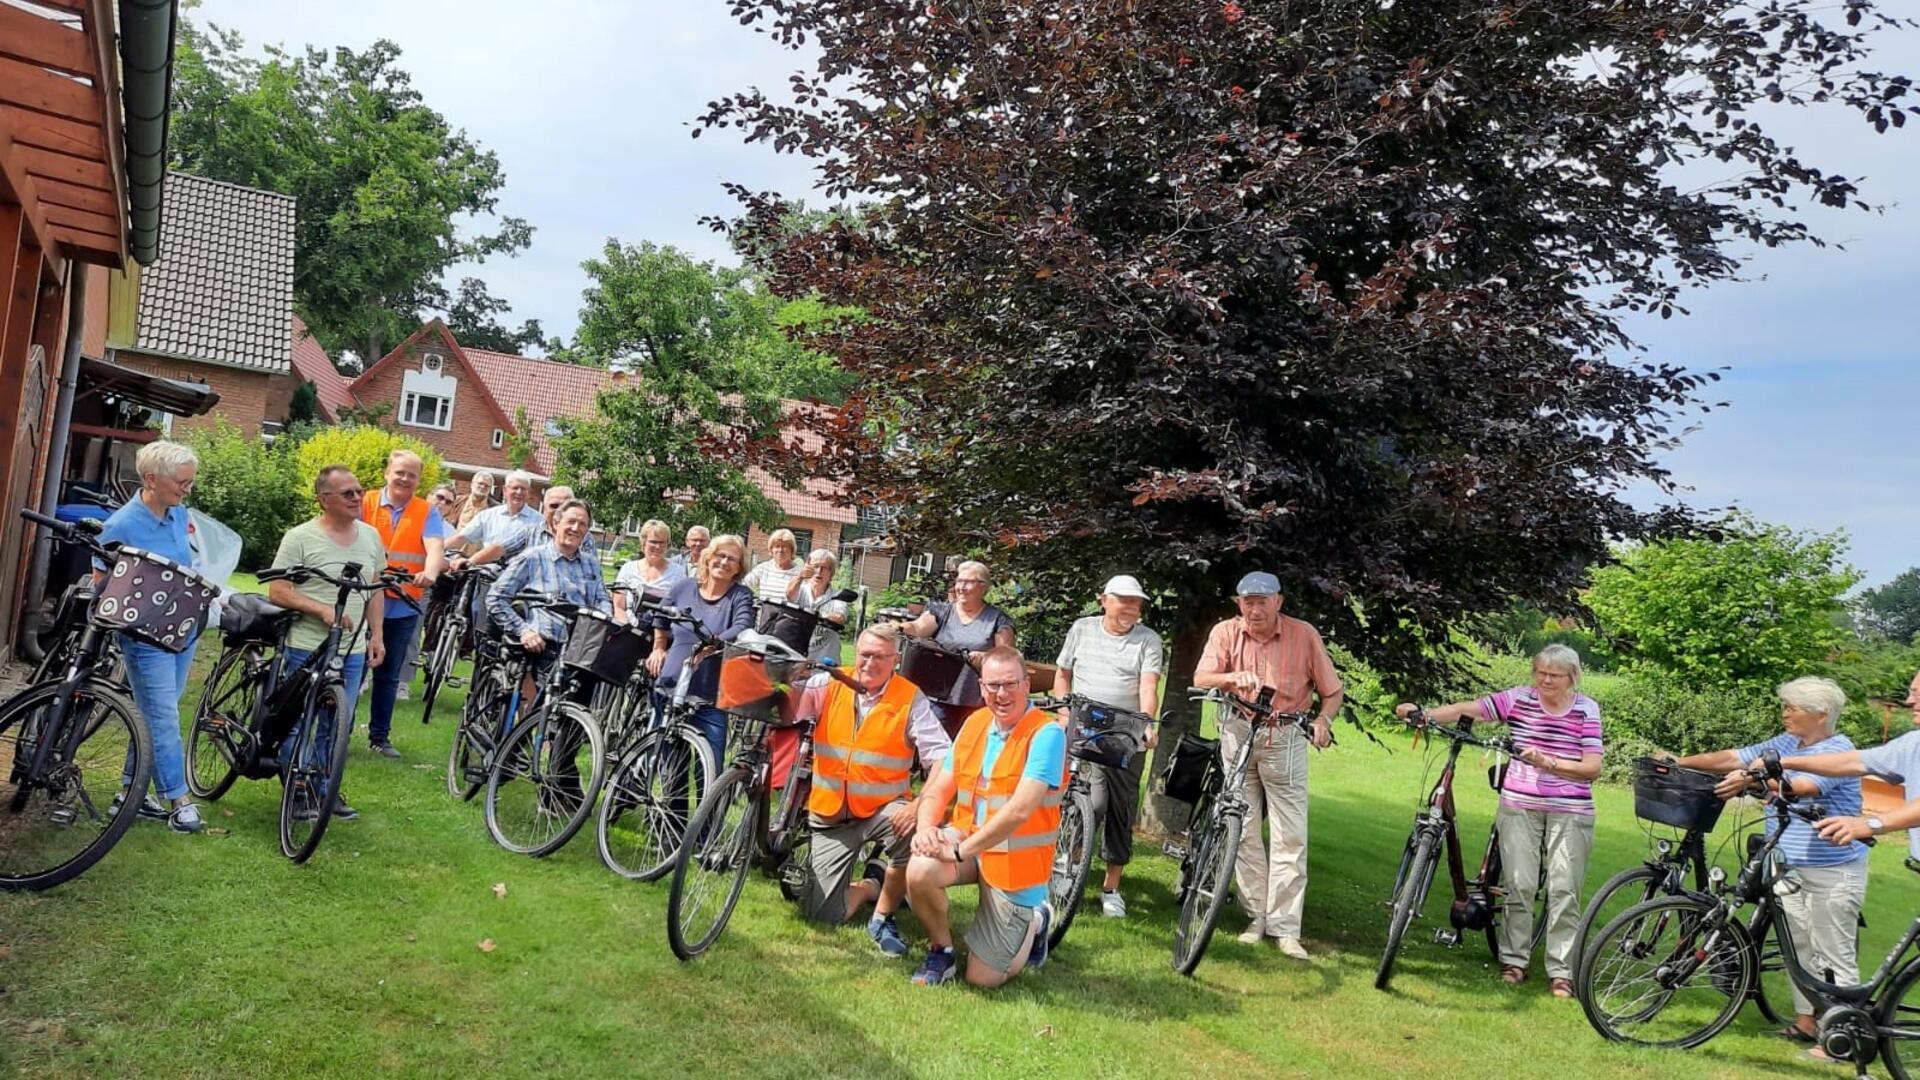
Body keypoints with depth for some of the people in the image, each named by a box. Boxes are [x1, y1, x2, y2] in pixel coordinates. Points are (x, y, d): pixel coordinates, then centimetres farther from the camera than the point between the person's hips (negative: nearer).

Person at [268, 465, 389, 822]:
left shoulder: (371, 536, 8)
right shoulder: (300, 538, -8)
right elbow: (278, 592, -10)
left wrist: (377, 635, 10)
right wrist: (323, 610, -21)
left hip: (353, 652, 5)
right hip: (307, 650, -5)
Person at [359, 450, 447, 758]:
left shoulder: (427, 513, 3)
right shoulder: (366, 503, 2)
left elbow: (435, 548, -12)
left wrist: (430, 573, -33)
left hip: (403, 606, 1)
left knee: (389, 675, 11)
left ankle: (379, 736, 22)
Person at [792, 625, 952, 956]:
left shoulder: (911, 699, -7)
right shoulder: (827, 686, -1)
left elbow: (942, 757, -15)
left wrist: (920, 805, -29)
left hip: (882, 809, -1)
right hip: (831, 815, 1)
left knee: (913, 830, -36)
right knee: (822, 913, -7)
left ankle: (883, 918, -9)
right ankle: (871, 885, 29)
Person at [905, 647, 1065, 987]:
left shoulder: (1047, 733, -19)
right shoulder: (975, 723, 2)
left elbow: (1020, 810, -28)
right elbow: (938, 788, 4)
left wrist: (960, 850, -26)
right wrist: (925, 826, -18)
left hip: (1016, 862, -5)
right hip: (966, 840, 5)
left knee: (983, 978, -1)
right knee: (920, 870, -28)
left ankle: (1034, 923, 29)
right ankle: (941, 949, 2)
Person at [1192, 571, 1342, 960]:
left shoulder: (1304, 635, -4)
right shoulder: (1225, 632, -1)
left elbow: (1333, 691, 2)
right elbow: (1201, 679, -11)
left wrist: (1323, 720, -18)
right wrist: (1233, 677, -30)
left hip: (1286, 738, -1)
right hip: (1239, 734, 1)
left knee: (1291, 835, -3)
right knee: (1244, 831, 5)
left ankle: (1285, 927, 4)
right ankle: (1257, 916, 17)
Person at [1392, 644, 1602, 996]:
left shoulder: (1586, 710, 0)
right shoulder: (1518, 699, 1)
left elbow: (1592, 768, -5)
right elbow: (1468, 709, -6)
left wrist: (1548, 762, -19)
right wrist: (1422, 713, -19)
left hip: (1570, 812, -1)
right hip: (1519, 805, 1)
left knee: (1564, 891, -1)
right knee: (1519, 884, 2)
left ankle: (1561, 971, 9)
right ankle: (1514, 959, 15)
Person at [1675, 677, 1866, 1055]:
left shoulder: (1839, 749, -13)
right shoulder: (1786, 744, 10)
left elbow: (1803, 786, -28)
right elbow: (1733, 758, 8)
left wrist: (1751, 779, -36)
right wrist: (1681, 762, -1)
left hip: (1833, 871, -8)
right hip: (1790, 865, 8)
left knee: (1834, 956, -2)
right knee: (1799, 947, 14)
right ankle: (1805, 1022, 23)